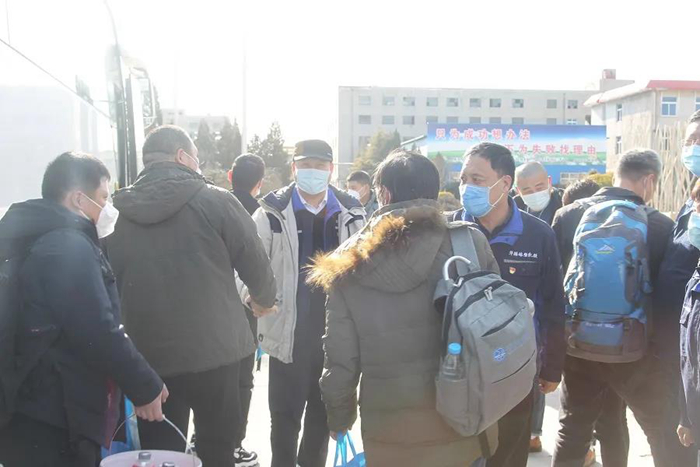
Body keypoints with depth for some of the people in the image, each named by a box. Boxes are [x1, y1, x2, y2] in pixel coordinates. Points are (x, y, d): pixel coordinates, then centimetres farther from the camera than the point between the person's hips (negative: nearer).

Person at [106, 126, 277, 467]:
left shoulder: (118, 211, 3)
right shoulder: (215, 201, -8)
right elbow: (255, 262, -4)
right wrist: (263, 299, 17)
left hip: (147, 355, 3)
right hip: (213, 349, -2)